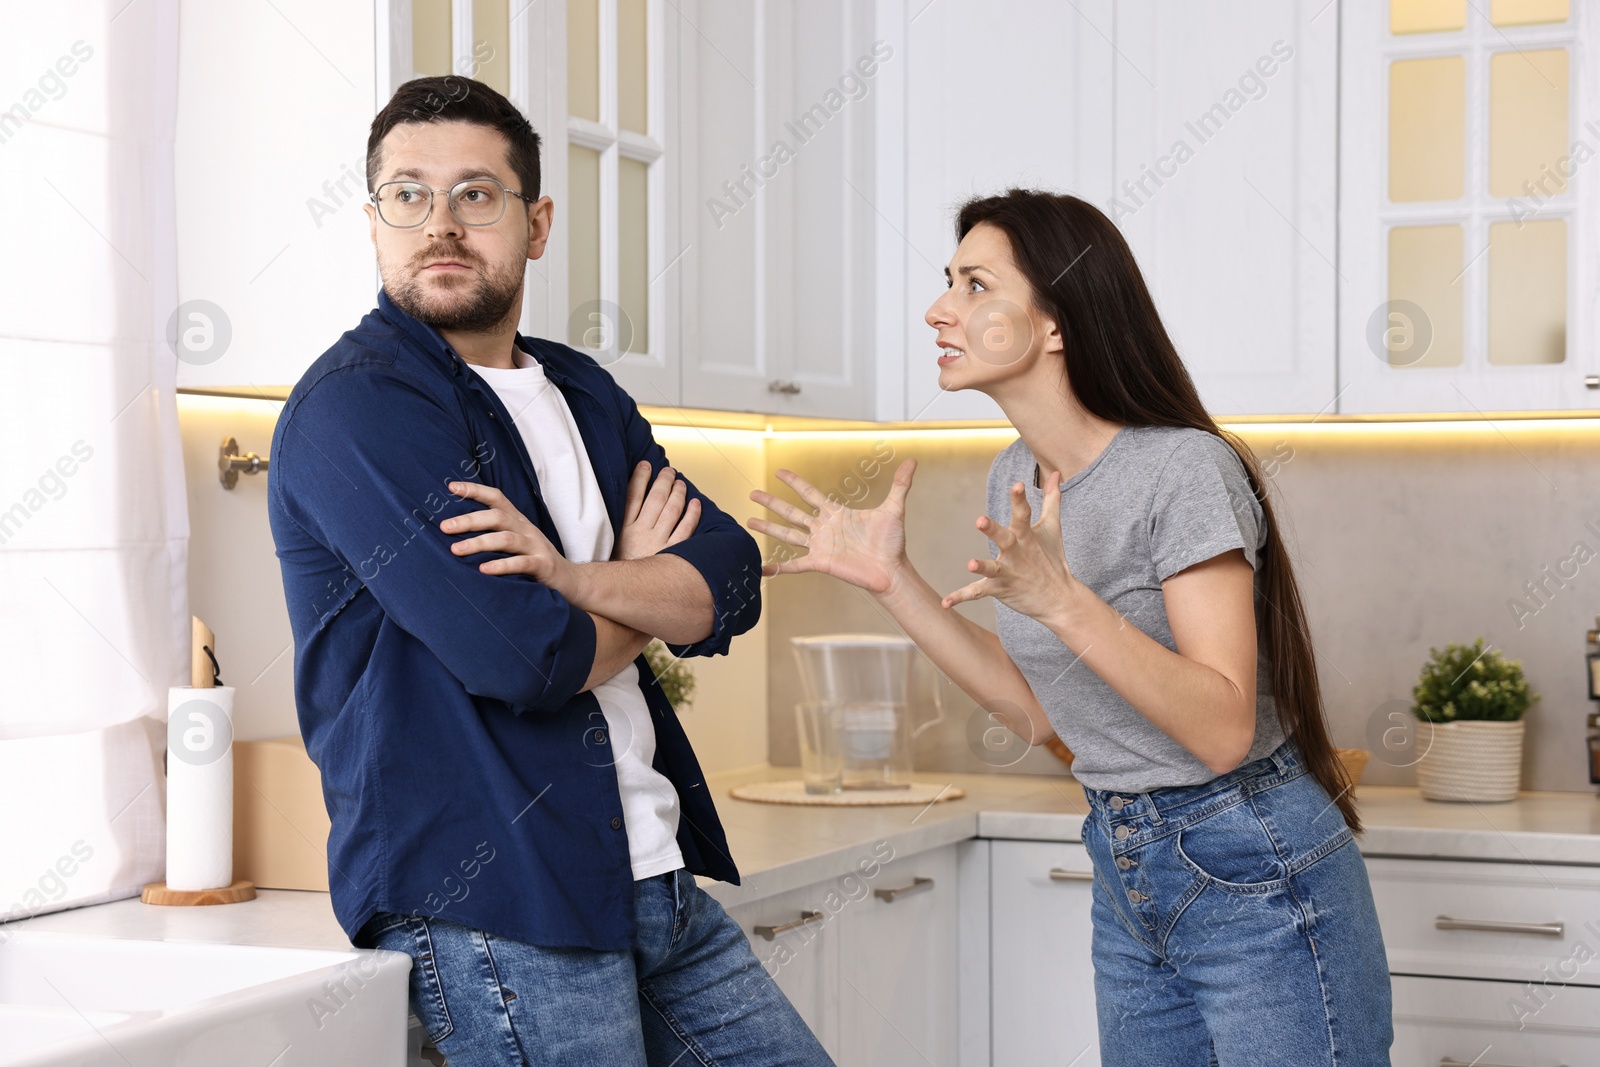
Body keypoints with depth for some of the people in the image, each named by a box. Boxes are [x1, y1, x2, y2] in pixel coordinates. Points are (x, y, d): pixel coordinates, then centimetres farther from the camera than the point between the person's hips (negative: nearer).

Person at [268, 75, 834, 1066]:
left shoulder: (583, 392, 14)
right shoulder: (354, 405, -12)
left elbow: (730, 584, 3)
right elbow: (519, 654, -22)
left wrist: (574, 578, -17)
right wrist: (644, 591, 0)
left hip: (656, 875, 8)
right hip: (487, 908, -8)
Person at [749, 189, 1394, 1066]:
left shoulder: (1184, 470, -20)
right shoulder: (1016, 480, 5)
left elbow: (1223, 731, -25)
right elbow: (1040, 711, 8)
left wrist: (1062, 600, -35)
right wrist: (891, 579, 2)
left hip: (1255, 875, -8)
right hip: (1127, 876, 8)